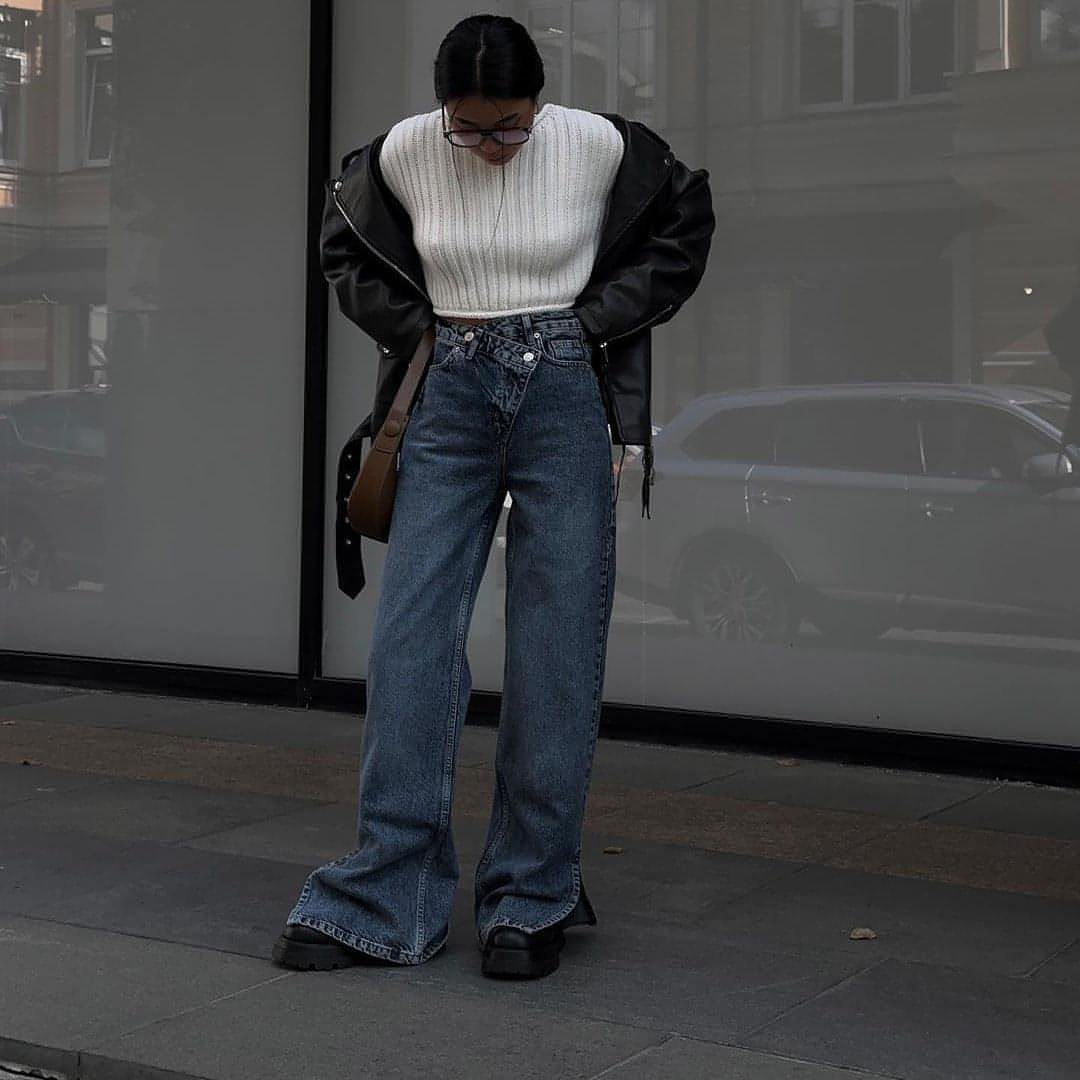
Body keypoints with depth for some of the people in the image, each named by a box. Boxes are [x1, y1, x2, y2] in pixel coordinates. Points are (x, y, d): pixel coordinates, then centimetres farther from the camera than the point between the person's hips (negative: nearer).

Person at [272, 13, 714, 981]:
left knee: (556, 654, -2)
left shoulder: (599, 145, -7)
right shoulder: (404, 153, -3)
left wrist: (599, 320, 0)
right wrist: (413, 330, 4)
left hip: (566, 400, -1)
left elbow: (688, 219, 10)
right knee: (410, 638, -4)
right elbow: (348, 242, 17)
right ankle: (388, 899, 4)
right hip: (451, 402, 2)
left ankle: (532, 903, 9)